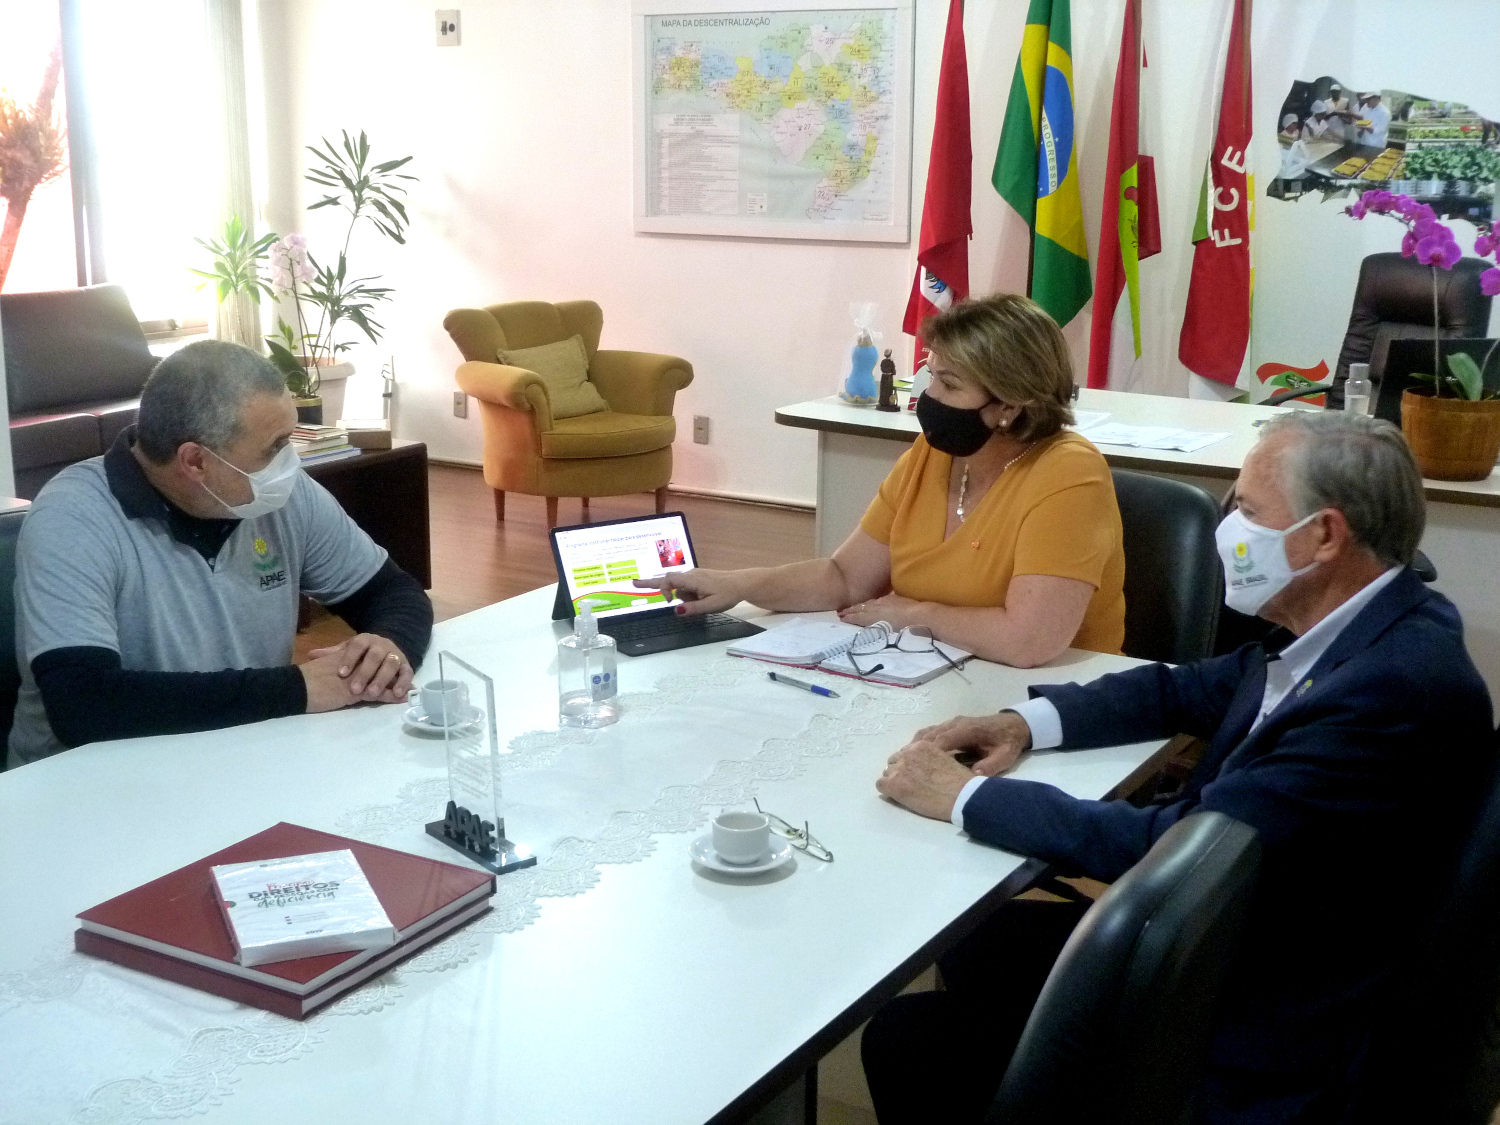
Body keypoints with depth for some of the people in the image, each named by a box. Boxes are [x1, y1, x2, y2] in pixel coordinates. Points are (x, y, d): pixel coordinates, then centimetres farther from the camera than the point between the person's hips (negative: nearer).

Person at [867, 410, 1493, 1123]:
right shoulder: (1359, 629, 1)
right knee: (974, 945, 18)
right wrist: (1027, 723, -2)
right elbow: (1183, 690, 14)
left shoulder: (1398, 688, -29)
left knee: (907, 1041, -5)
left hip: (1251, 1045, -9)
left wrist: (967, 796, -19)